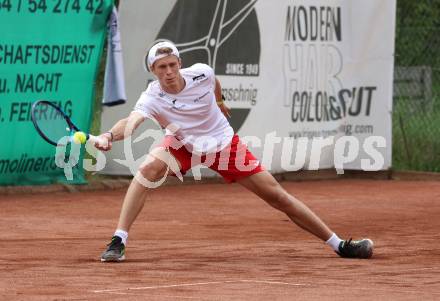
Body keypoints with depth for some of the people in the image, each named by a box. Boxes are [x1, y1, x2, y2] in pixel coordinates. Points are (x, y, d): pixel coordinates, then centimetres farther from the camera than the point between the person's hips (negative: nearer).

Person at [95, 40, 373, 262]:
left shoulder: (201, 74, -21)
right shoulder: (152, 98, -28)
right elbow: (131, 121, -48)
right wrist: (110, 136, -68)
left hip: (223, 143, 1)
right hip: (184, 146, -1)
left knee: (276, 195, -1)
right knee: (149, 167, -32)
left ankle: (339, 244, 9)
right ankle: (118, 242, -26)